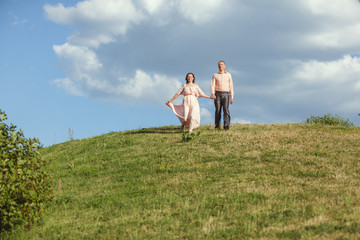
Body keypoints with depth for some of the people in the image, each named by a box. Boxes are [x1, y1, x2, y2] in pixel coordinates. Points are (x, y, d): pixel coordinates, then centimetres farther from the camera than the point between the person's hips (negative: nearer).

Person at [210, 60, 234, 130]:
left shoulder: (228, 75, 10)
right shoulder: (215, 75, 9)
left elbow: (231, 87, 11)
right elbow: (212, 85, -2)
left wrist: (232, 97, 6)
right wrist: (212, 94, -20)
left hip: (226, 95, -1)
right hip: (217, 94, 1)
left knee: (226, 109, -16)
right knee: (218, 110, -2)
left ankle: (226, 126, -25)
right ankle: (217, 126, 8)